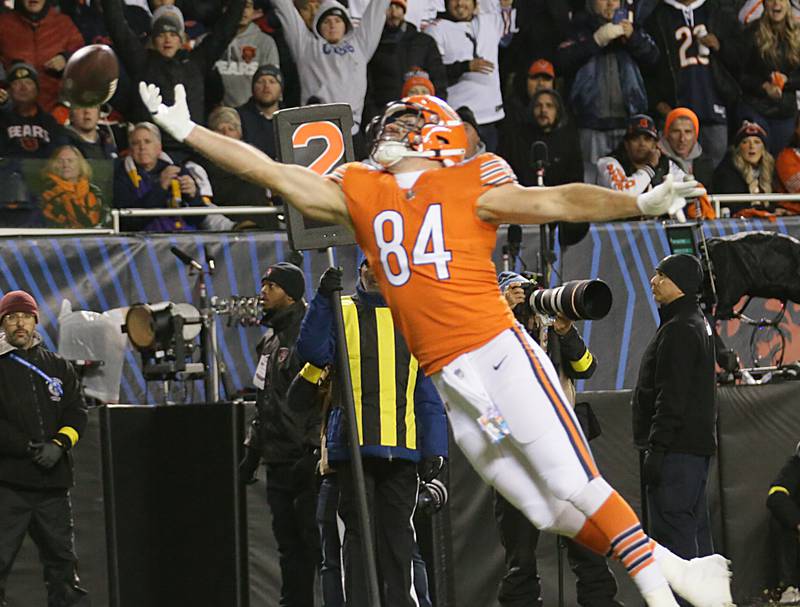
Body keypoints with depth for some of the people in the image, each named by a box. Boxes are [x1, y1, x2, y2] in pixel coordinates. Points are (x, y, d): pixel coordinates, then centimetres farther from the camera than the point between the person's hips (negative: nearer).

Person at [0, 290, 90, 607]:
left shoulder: (58, 367, 14)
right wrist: (29, 448, -14)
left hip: (53, 483, 4)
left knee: (62, 559, 11)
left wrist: (59, 445, -9)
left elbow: (78, 411, 8)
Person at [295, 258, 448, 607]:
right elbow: (314, 352, -10)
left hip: (402, 447, 2)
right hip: (353, 445, -2)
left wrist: (433, 449, 6)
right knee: (359, 532, -1)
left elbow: (428, 393, 13)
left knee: (398, 532, 5)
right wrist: (323, 300, -18)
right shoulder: (342, 313, 9)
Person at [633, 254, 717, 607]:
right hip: (697, 444, 11)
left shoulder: (678, 330, -14)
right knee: (695, 529, 12)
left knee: (671, 529, -12)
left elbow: (672, 396, -20)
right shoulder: (698, 324, 20)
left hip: (677, 447, -11)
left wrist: (656, 448, -21)